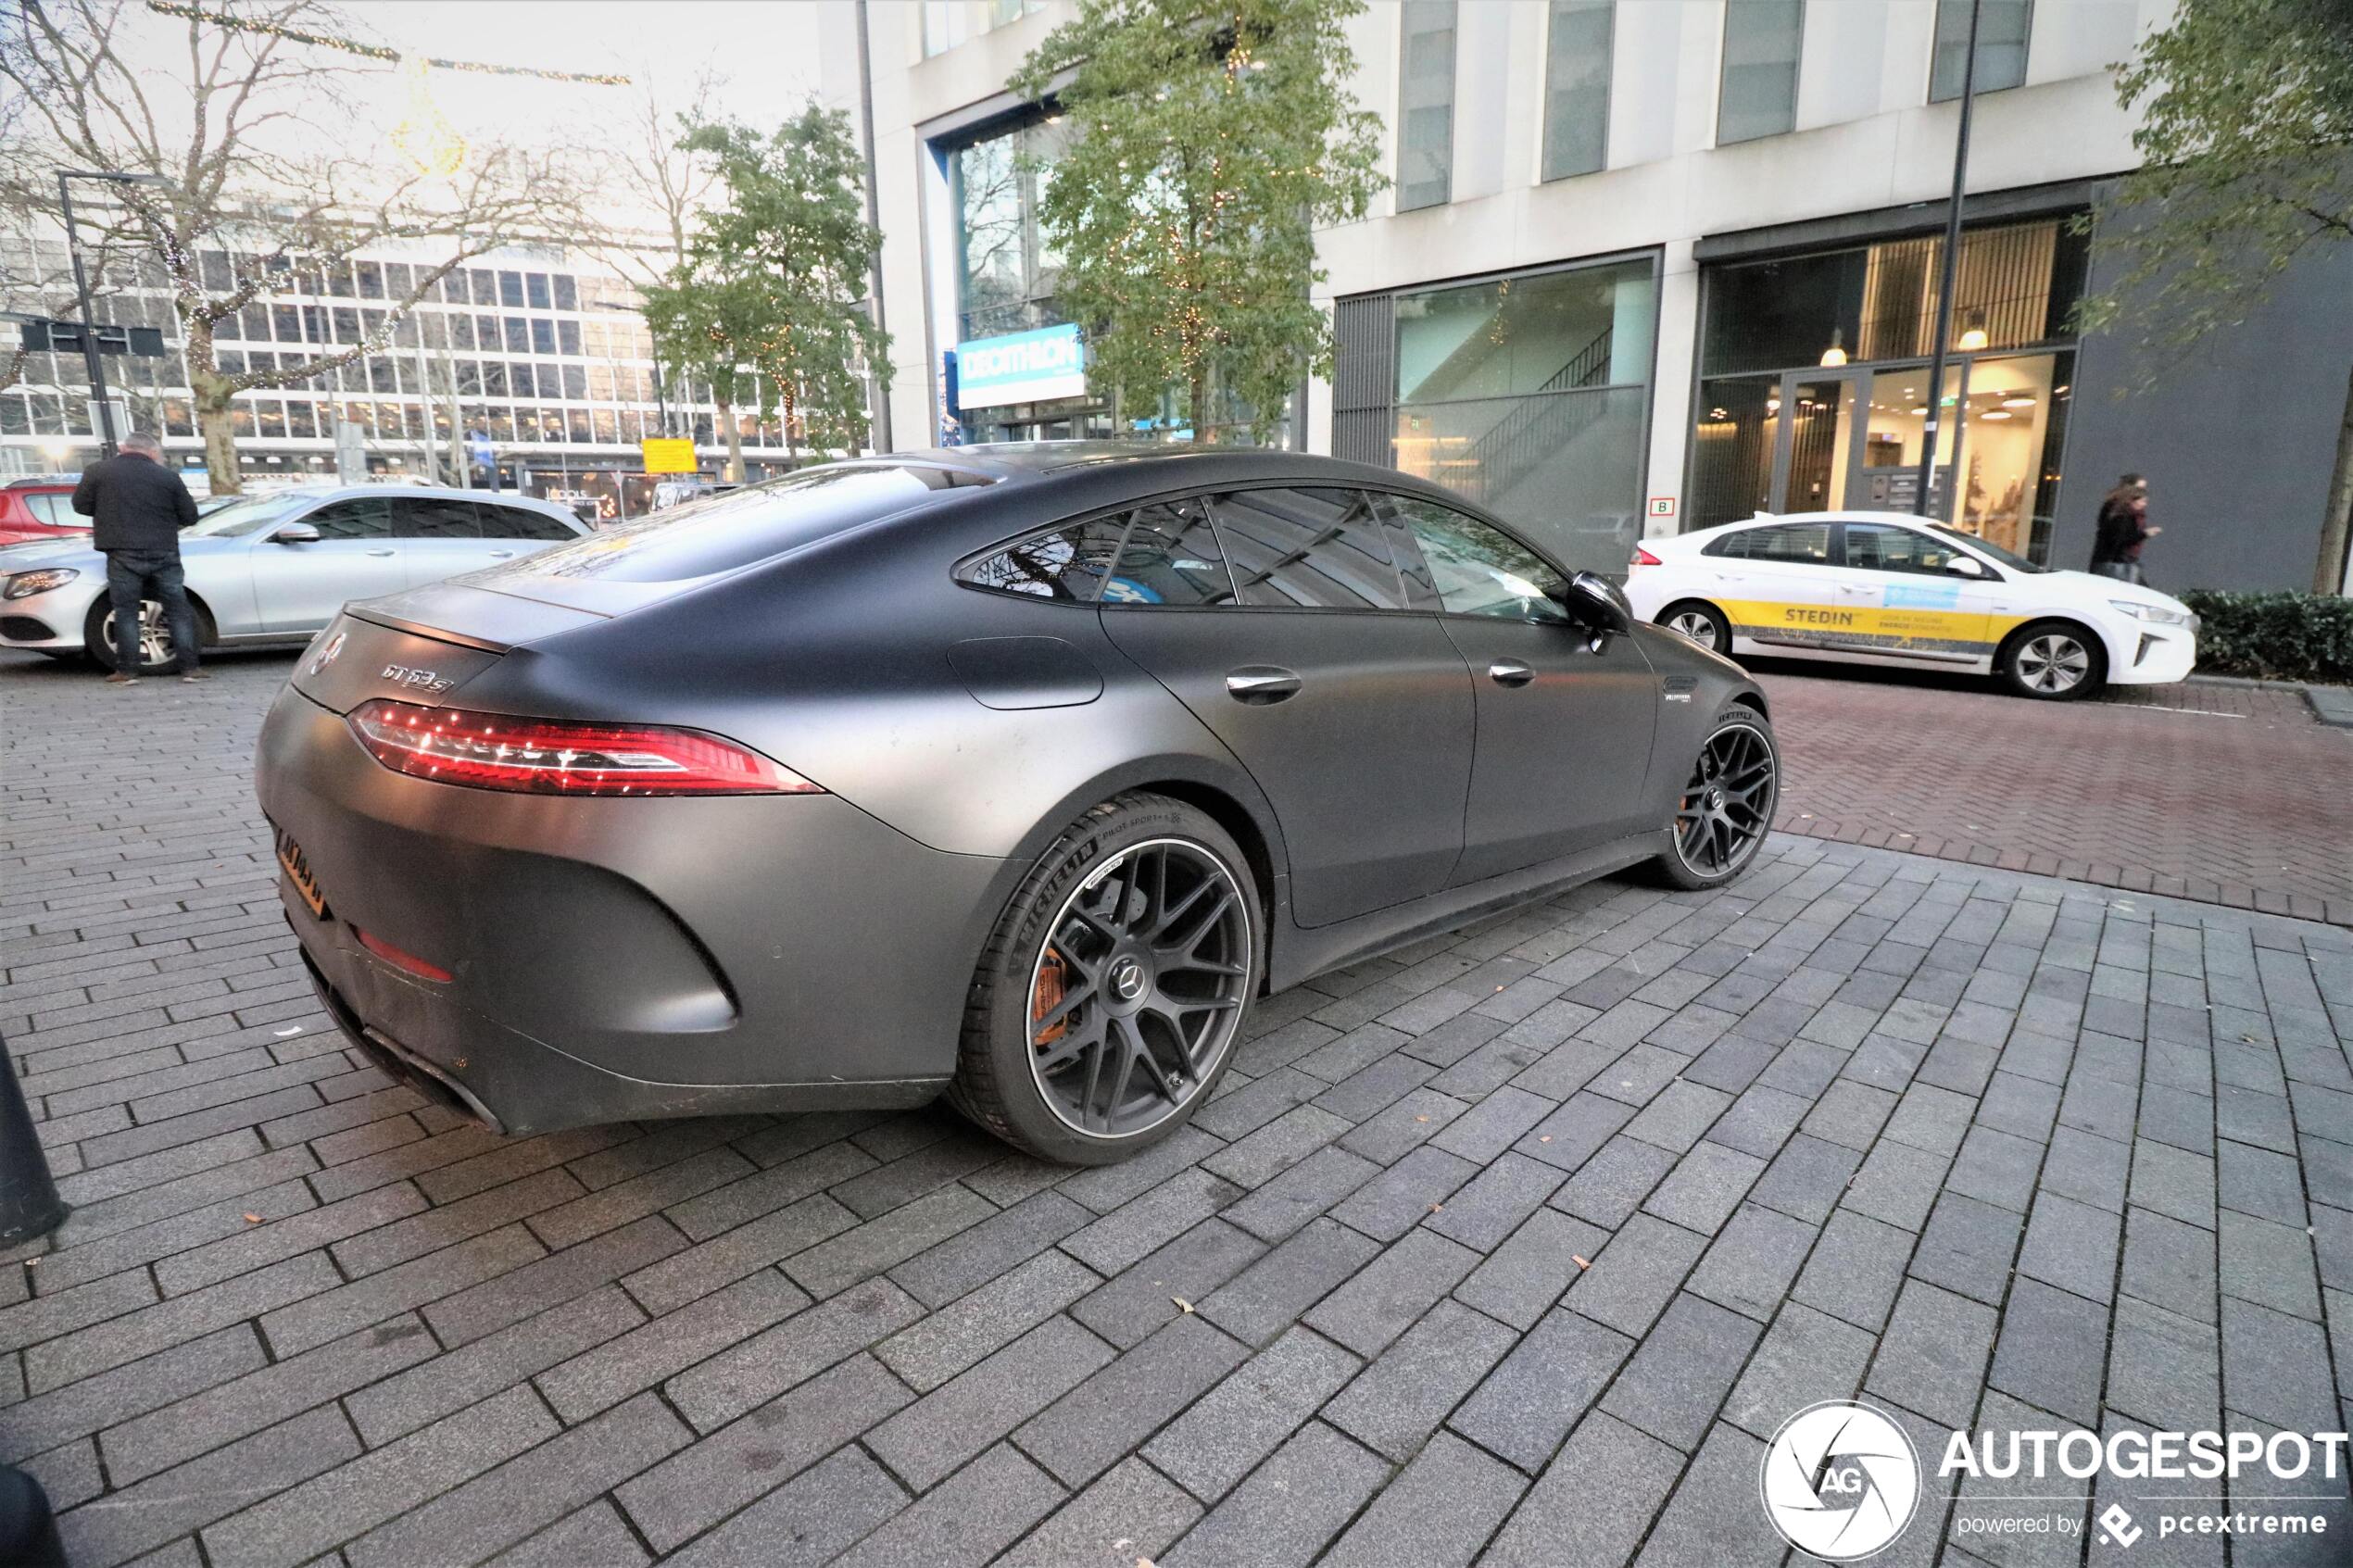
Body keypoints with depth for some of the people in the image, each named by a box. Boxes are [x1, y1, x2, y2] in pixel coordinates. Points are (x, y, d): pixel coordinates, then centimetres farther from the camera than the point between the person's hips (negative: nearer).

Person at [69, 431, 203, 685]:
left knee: (126, 613, 5)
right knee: (178, 611, 6)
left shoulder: (97, 472, 1)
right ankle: (189, 668, 3)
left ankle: (127, 671, 4)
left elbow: (81, 505, 7)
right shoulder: (167, 476, 1)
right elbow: (189, 516, 4)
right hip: (164, 554, 0)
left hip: (123, 554, 0)